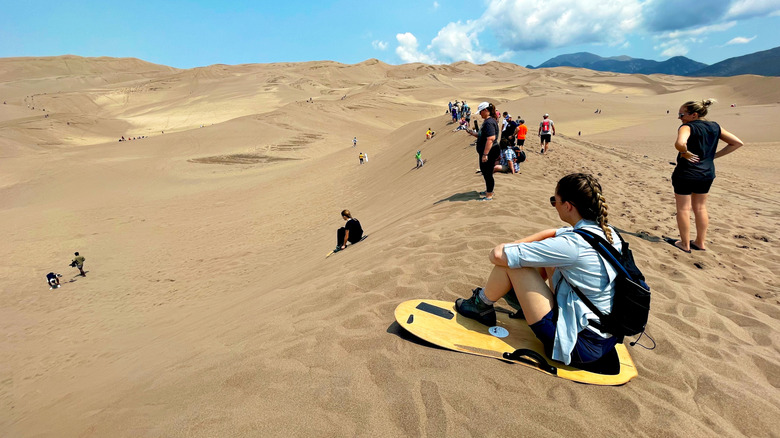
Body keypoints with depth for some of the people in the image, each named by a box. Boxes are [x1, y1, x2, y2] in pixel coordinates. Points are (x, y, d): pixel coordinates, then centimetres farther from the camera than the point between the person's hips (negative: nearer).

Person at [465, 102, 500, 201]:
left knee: (487, 173, -2)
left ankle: (489, 195, 8)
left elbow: (490, 139, -28)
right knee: (485, 172, 21)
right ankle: (488, 191, 36)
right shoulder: (487, 121, 14)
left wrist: (485, 154, -30)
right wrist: (474, 133, 9)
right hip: (485, 152, 11)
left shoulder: (489, 122, -20)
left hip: (489, 152, -11)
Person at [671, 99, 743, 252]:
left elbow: (680, 143, -39)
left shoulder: (687, 127, -16)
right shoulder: (715, 127, 6)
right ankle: (701, 242, 27)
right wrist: (714, 155, 7)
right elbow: (737, 143, 10)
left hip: (685, 174, -7)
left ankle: (685, 244, 14)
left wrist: (685, 153, -19)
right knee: (700, 208, 18)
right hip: (707, 173, 7)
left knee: (683, 208, 6)